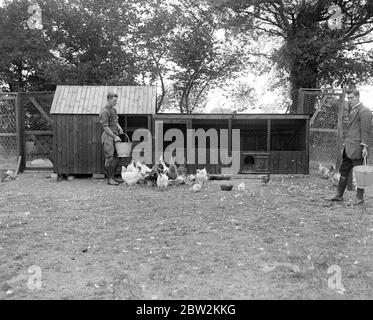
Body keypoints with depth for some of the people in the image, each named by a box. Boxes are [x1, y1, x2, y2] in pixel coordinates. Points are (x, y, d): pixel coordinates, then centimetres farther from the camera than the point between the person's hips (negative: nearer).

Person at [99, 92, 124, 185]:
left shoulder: (113, 109, 13)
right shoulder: (104, 111, -14)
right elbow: (105, 127, -17)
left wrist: (119, 127, 5)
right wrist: (114, 136, -16)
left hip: (114, 136, 9)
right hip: (108, 136, -9)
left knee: (116, 157, 11)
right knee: (109, 158, -5)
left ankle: (113, 177, 20)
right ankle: (109, 179, 3)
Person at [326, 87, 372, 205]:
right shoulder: (352, 111, 20)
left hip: (357, 148, -9)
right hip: (348, 148, 9)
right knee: (344, 171, 12)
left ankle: (360, 197, 11)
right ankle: (339, 195, 20)